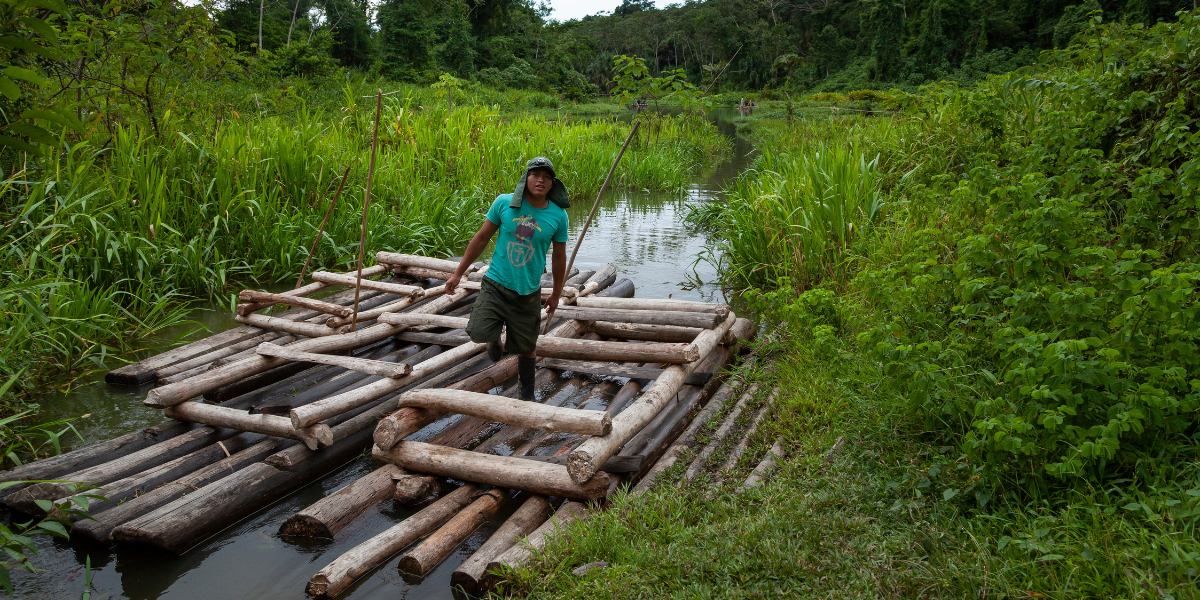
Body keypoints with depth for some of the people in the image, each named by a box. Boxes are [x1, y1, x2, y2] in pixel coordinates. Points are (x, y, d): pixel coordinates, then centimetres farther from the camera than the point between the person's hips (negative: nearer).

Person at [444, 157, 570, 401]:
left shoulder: (558, 216, -4)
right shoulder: (504, 203, -5)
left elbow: (559, 257, 7)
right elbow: (482, 237, 4)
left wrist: (556, 294, 13)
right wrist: (458, 273, 5)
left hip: (528, 292, 0)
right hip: (496, 283, 0)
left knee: (526, 348, 9)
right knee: (479, 332, -19)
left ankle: (527, 396, 30)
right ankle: (495, 339, 19)